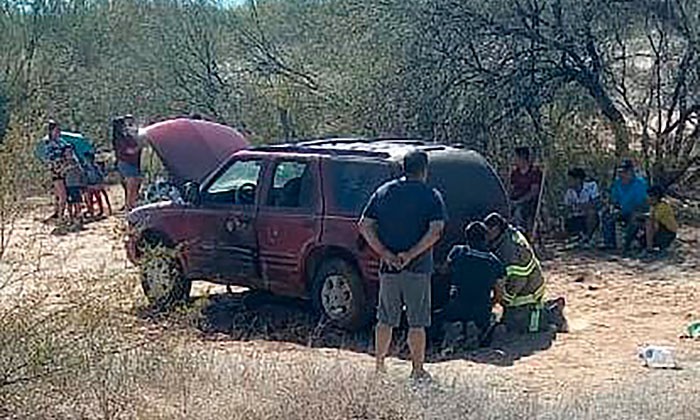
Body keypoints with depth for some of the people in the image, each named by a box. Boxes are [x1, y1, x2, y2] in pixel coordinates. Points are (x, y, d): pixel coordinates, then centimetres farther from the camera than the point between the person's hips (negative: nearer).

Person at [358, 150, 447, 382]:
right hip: (418, 268, -3)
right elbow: (435, 231, -17)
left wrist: (385, 253, -5)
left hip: (388, 267, 3)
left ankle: (379, 366, 20)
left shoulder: (383, 192, 7)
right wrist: (411, 255, -15)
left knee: (385, 320, 14)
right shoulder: (431, 196, -4)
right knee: (417, 323, 4)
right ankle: (417, 371, 9)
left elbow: (364, 226, 0)